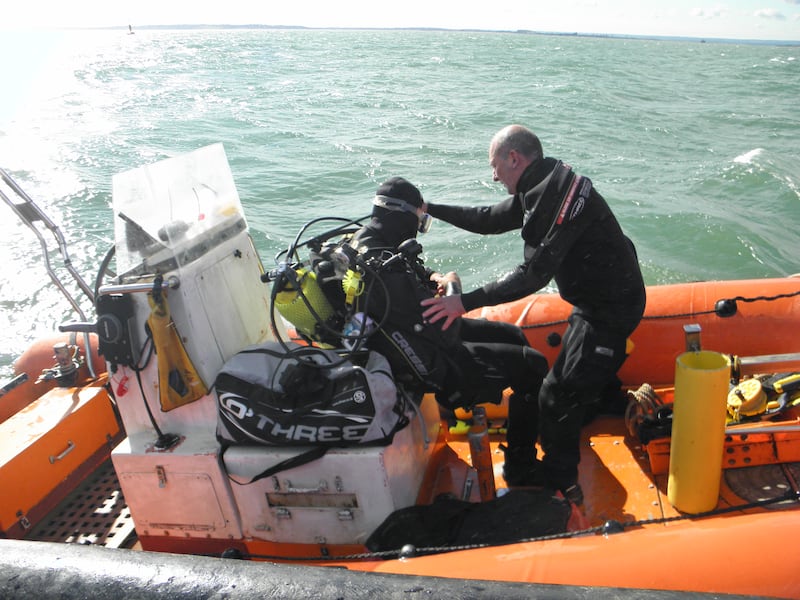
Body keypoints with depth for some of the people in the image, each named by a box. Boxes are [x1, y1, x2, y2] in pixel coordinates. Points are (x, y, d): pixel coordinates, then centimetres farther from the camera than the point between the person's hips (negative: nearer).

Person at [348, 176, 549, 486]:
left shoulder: (366, 238, -5)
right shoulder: (385, 273, -35)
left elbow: (413, 269, 15)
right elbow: (445, 334, -28)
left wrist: (432, 278, -6)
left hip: (424, 333, 10)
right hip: (434, 368, -10)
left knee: (513, 335, 20)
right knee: (533, 365, -4)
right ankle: (520, 466, 10)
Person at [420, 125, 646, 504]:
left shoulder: (560, 195, -27)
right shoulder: (540, 191, 4)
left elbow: (535, 273, -32)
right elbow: (490, 220, 14)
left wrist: (466, 302, -32)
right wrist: (429, 209, 10)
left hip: (610, 308, -10)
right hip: (599, 298, 10)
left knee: (558, 396, -4)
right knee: (590, 371, 30)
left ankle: (558, 483, 14)